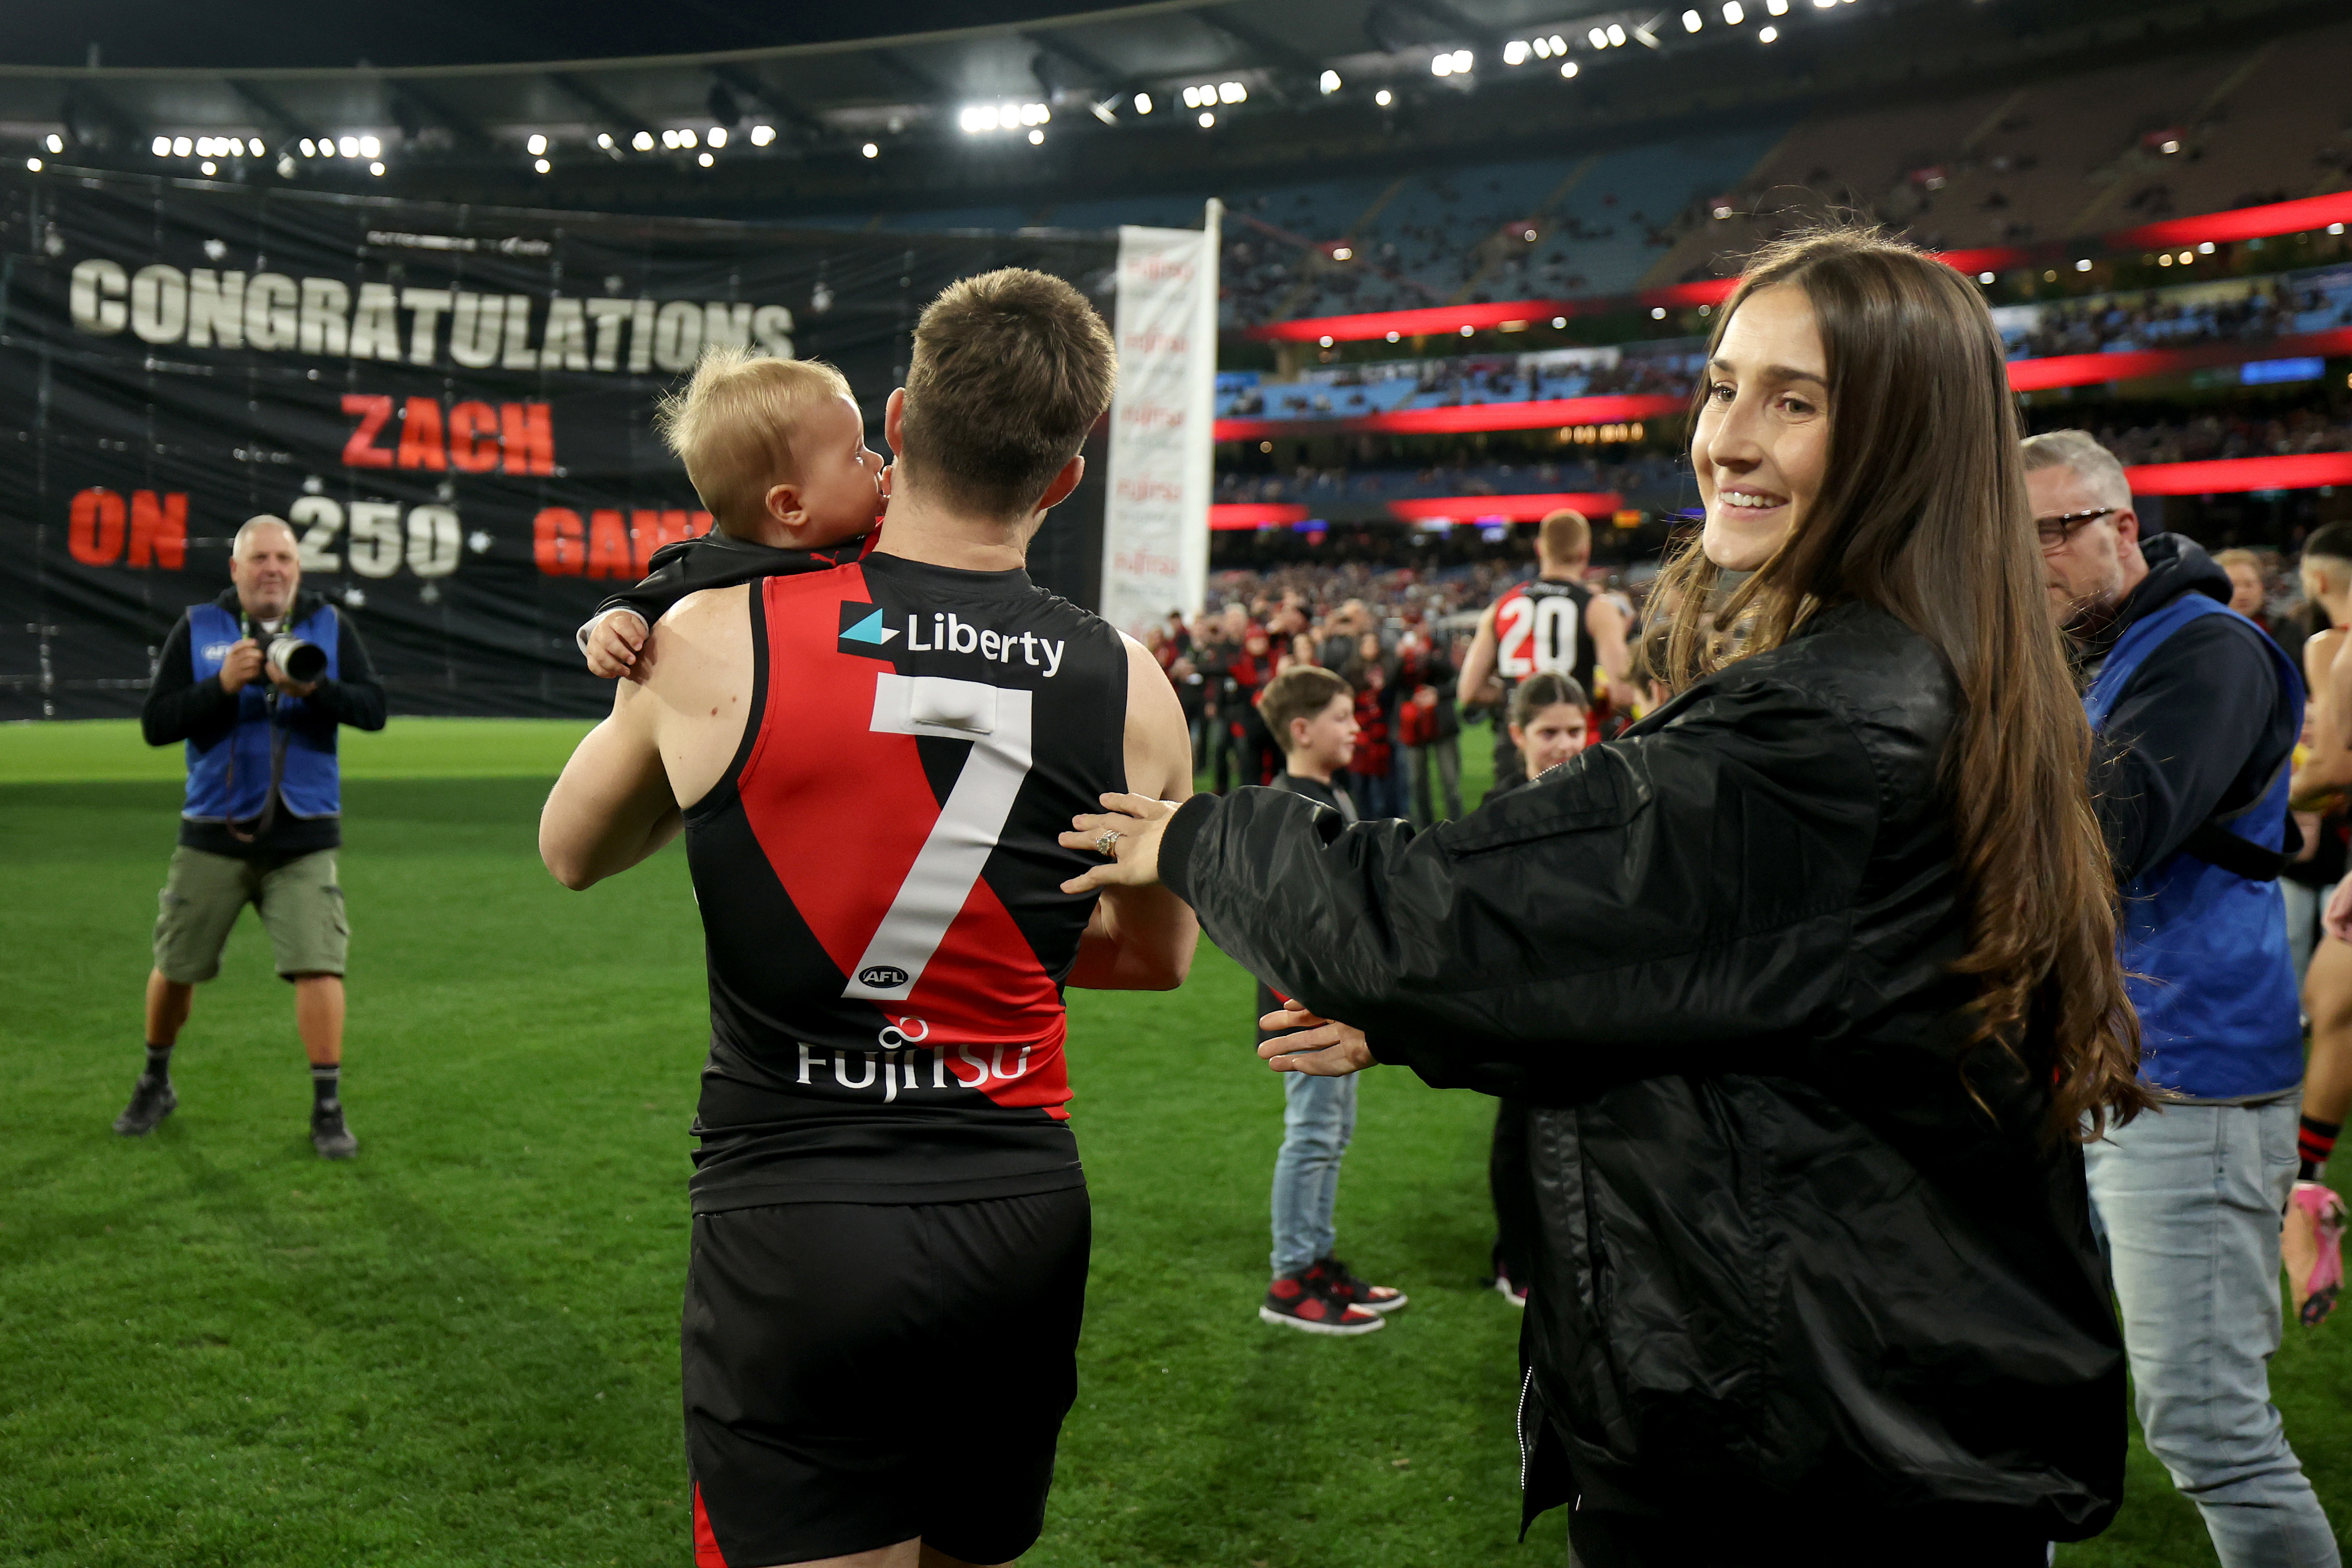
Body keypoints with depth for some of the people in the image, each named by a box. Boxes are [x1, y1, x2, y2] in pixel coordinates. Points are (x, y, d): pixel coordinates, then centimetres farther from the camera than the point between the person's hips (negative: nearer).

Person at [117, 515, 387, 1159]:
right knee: (175, 967, 12)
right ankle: (155, 1085, 36)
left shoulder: (330, 627, 2)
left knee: (318, 965, -12)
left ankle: (328, 1109, -2)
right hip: (213, 838, 1)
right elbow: (155, 724, -5)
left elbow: (372, 708, -8)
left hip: (304, 842, -1)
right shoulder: (196, 629, 1)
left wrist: (314, 688, -25)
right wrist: (223, 686, -19)